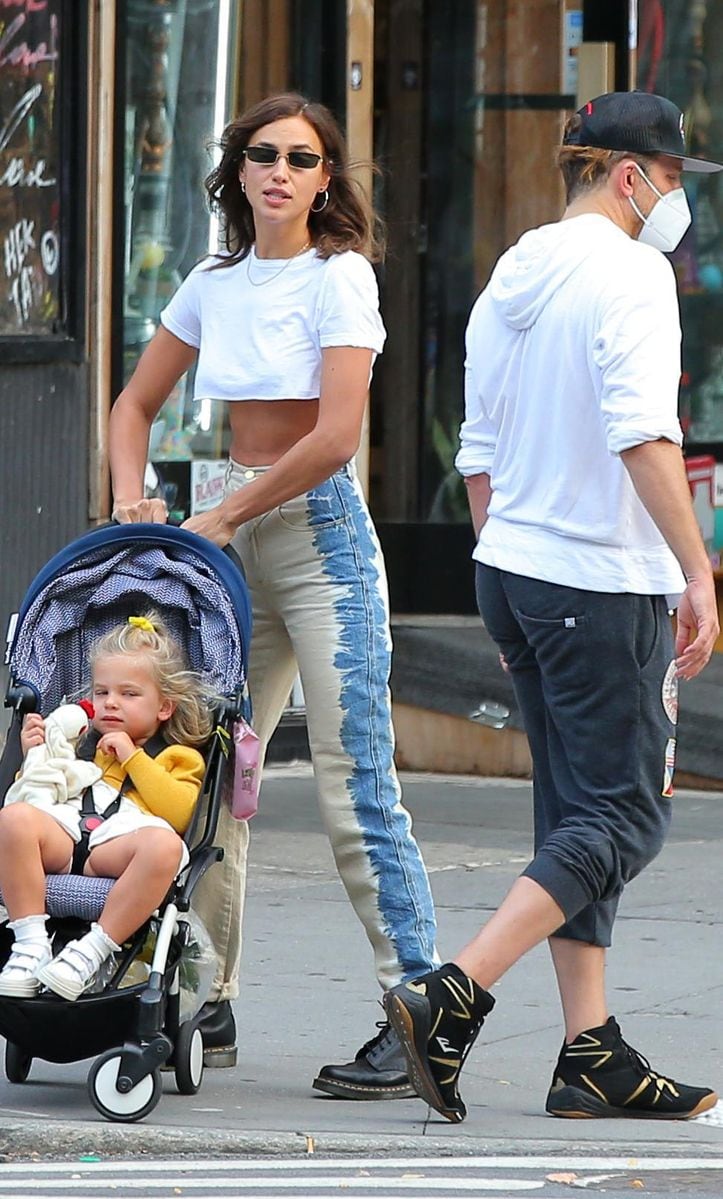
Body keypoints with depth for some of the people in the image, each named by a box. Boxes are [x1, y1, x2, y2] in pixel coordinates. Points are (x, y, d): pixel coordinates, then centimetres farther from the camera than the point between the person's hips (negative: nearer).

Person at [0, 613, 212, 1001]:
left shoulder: (178, 758, 26)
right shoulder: (81, 742, 38)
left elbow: (178, 814, 5)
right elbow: (36, 792, 32)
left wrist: (133, 757, 5)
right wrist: (35, 757, 15)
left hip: (117, 848, -3)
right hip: (63, 833, 3)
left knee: (164, 845, -39)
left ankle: (91, 953, -39)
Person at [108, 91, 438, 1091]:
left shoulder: (339, 276, -9)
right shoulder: (215, 284, 10)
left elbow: (334, 436, -18)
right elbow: (135, 405, 20)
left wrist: (221, 519, -12)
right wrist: (134, 498, 2)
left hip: (322, 531, -7)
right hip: (237, 536, 7)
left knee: (355, 787, -11)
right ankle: (209, 1003, 16)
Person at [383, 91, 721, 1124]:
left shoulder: (512, 278, 14)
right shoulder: (629, 272, -11)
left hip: (512, 570, 9)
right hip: (605, 581, -9)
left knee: (577, 810, 11)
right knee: (624, 815, -5)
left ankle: (591, 1052, 8)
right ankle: (450, 999, -16)